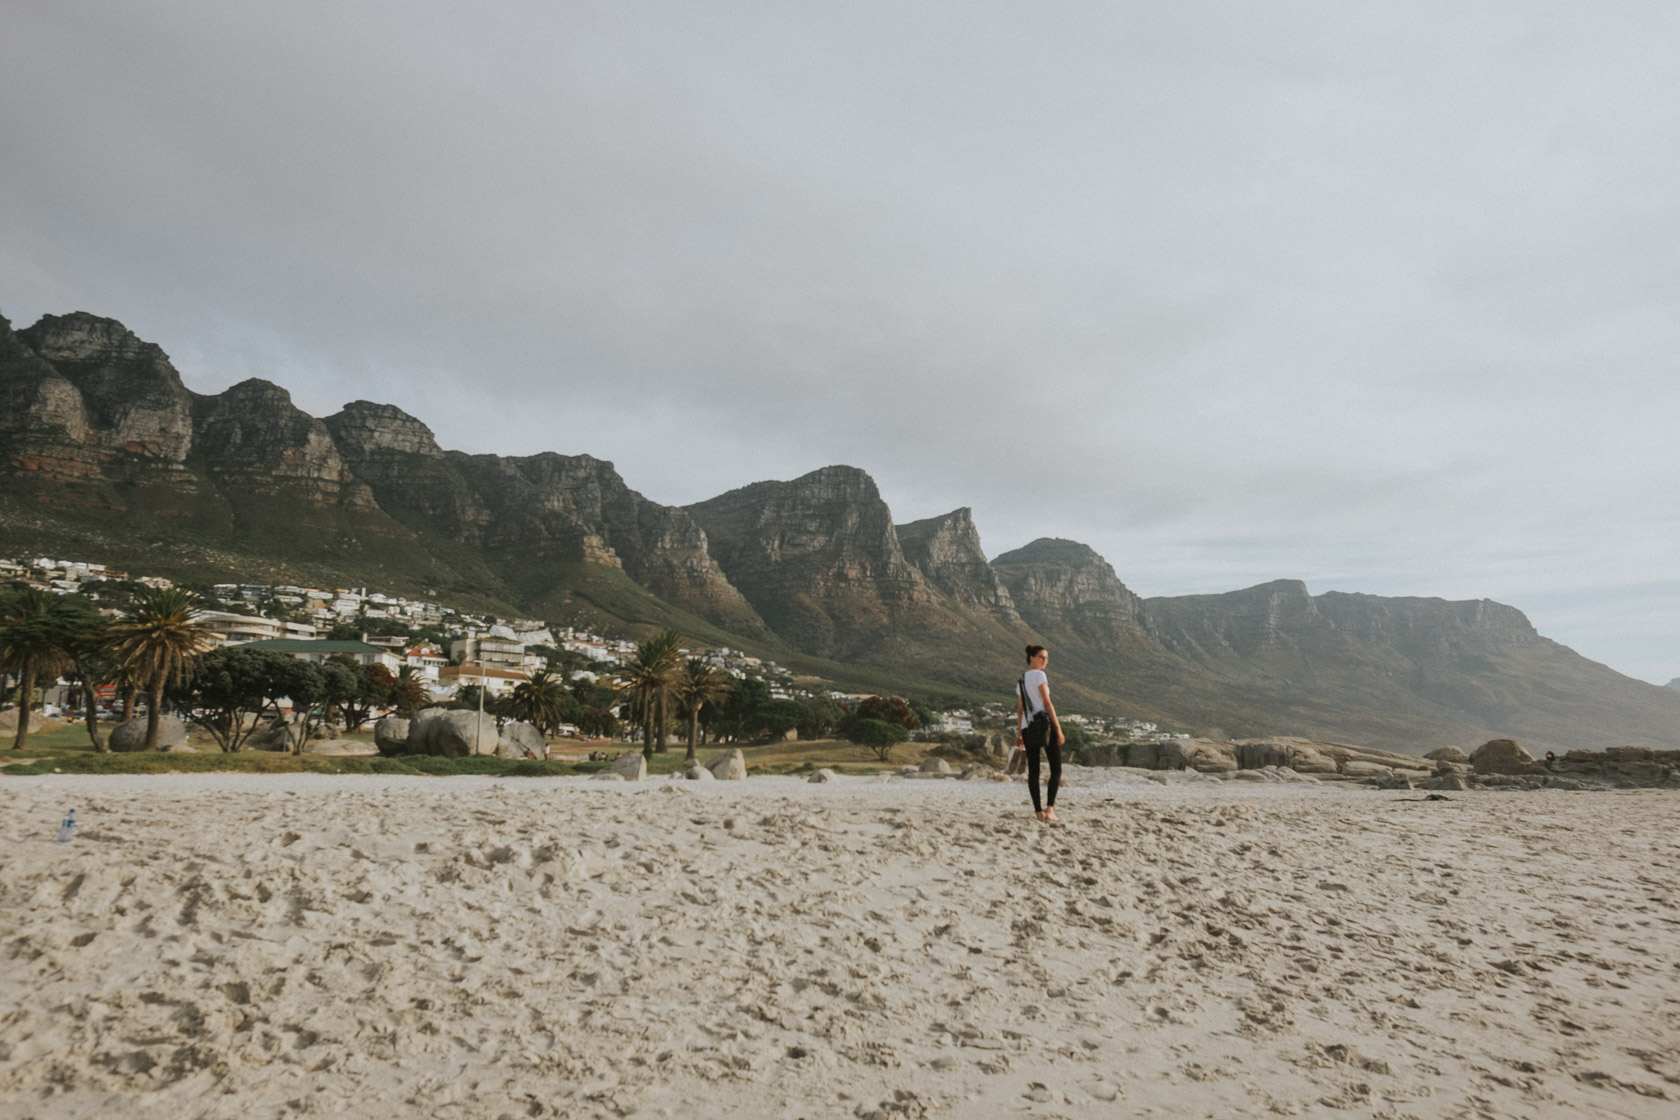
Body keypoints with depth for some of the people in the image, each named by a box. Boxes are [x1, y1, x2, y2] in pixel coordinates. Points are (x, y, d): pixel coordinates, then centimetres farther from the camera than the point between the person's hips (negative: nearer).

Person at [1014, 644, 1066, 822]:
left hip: (1028, 727, 7)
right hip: (1045, 724, -7)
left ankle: (1038, 811, 6)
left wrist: (1019, 733, 19)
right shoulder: (1039, 675, -4)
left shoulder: (1021, 680, 19)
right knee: (1056, 769, -3)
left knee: (1033, 770, 7)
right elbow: (1047, 703, -11)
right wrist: (1058, 729, -13)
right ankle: (1049, 807, -17)